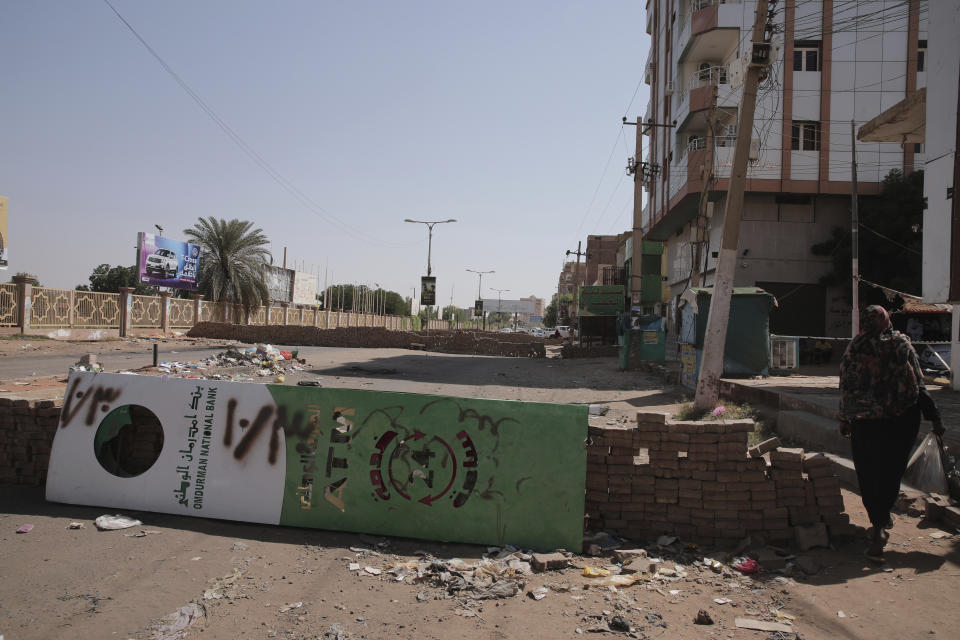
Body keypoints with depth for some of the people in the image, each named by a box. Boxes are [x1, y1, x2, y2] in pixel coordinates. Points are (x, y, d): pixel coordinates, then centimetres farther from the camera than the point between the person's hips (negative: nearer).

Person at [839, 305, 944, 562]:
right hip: (902, 420, 1)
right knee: (890, 472, 11)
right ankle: (881, 523, 6)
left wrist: (844, 420, 10)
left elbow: (845, 389, 0)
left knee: (868, 475, 10)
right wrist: (934, 416, 2)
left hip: (864, 422, 0)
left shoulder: (854, 350, -3)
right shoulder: (901, 344, -3)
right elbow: (919, 384, -3)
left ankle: (879, 524, 11)